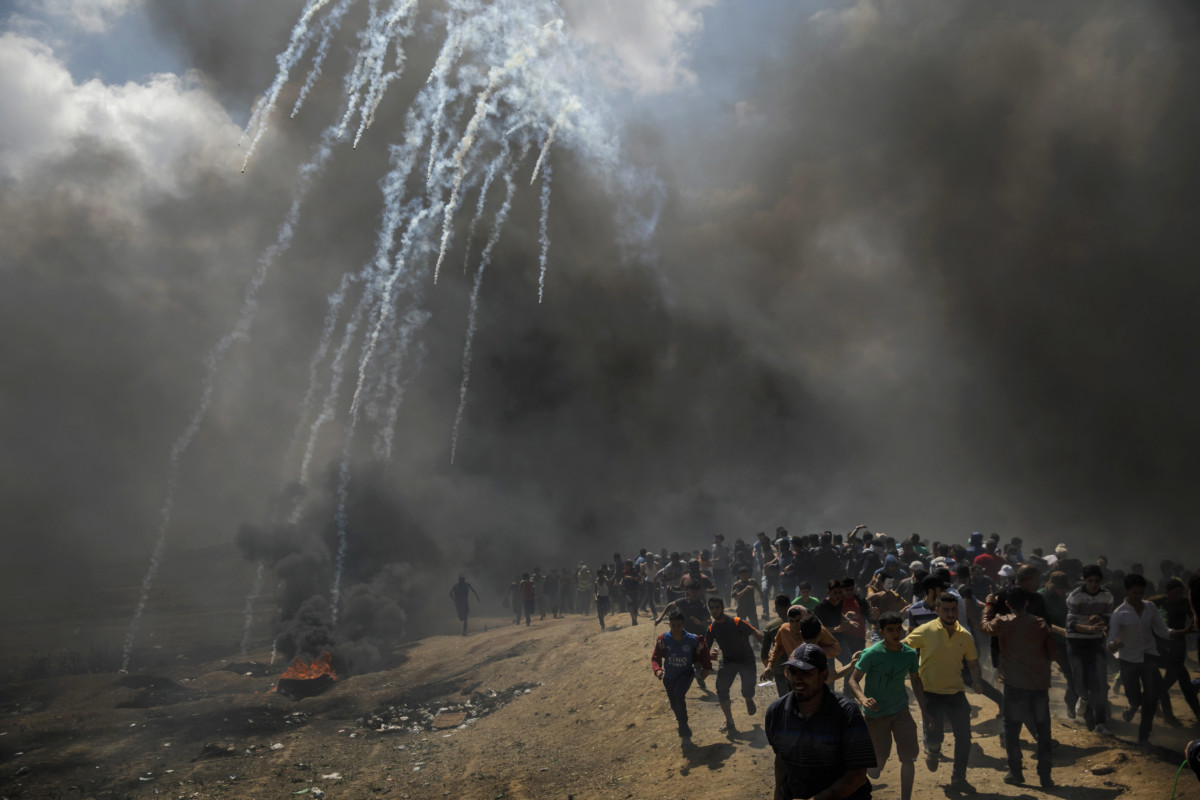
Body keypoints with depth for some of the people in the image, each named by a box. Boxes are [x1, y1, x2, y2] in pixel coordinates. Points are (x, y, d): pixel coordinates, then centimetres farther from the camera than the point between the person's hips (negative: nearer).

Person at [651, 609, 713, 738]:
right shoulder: (663, 640, -20)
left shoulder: (692, 639, -22)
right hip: (669, 676, 2)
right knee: (674, 704, 12)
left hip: (686, 673, -2)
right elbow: (655, 657, -13)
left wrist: (706, 667, -7)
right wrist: (657, 669, -32)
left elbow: (703, 649, -2)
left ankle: (683, 726, -7)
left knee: (679, 696, -26)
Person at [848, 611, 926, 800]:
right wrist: (863, 699, -35)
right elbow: (853, 680, -16)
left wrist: (924, 710, 9)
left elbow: (916, 681, 11)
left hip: (901, 711, 3)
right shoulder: (871, 654, -19)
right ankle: (872, 769, 41)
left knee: (909, 758, -3)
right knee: (878, 761, 5)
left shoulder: (910, 653, -6)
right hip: (875, 713, -3)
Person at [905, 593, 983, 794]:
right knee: (934, 736, -7)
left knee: (964, 736, 4)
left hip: (956, 693, 4)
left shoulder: (965, 635, 1)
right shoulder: (926, 631, -10)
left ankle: (958, 779, 23)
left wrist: (976, 681, -3)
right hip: (931, 692, -3)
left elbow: (972, 662, 13)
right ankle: (932, 751, 32)